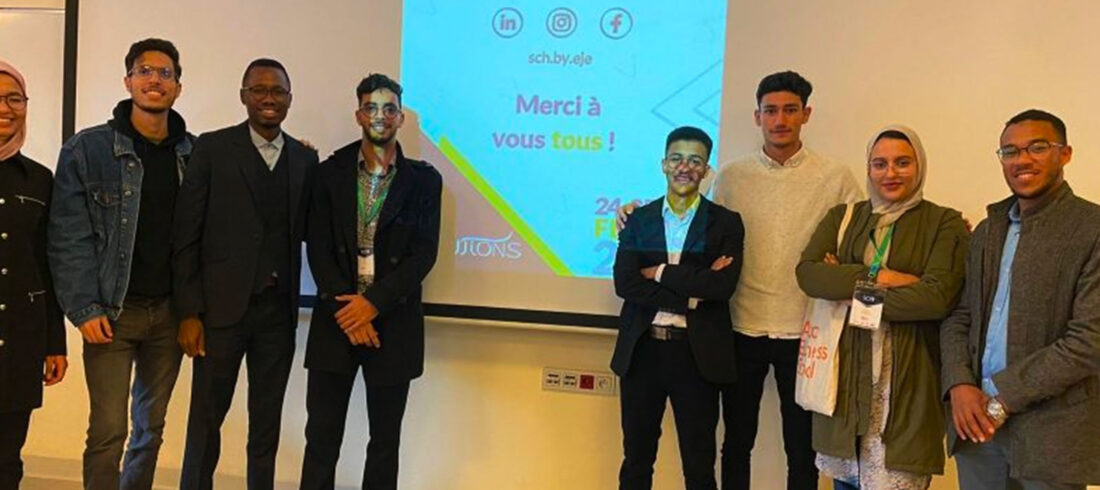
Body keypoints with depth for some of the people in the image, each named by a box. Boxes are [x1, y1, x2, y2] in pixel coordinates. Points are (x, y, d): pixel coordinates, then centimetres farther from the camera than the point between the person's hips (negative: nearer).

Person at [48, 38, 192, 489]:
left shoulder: (194, 154, 3)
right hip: (111, 312, -2)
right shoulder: (87, 149, -4)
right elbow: (69, 237, -6)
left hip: (169, 310, 3)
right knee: (108, 430, 0)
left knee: (152, 425, 13)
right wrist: (85, 309, -12)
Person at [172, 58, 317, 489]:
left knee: (267, 422, 13)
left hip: (279, 309, 3)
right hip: (222, 306, -3)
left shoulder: (305, 158, 7)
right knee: (206, 419, 8)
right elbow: (186, 235, -5)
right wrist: (189, 312, -9)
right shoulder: (212, 148, -3)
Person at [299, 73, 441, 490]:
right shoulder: (330, 173, 5)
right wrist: (345, 309, -12)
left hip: (394, 324, 0)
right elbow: (318, 248, 0)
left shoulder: (424, 180, 2)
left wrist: (373, 302, -15)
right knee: (321, 438, 4)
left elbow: (424, 253, -5)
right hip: (336, 320, 1)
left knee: (385, 440, 9)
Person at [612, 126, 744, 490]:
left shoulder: (726, 223, 1)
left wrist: (662, 273, -12)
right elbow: (624, 283, -7)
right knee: (636, 460, 13)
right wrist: (691, 292, -15)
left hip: (697, 354, -1)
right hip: (642, 350, 2)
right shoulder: (639, 219, 5)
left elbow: (723, 285, -14)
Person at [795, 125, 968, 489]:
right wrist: (876, 277, -15)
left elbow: (938, 296, -13)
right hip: (843, 371, 3)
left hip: (907, 379, -3)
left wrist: (849, 286, -8)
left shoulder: (945, 223, 2)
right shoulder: (842, 217, 11)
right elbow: (807, 272, -4)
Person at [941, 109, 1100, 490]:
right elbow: (959, 316, 10)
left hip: (1051, 429, -5)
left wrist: (1002, 397, -15)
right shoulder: (988, 230, 11)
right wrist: (959, 384, -7)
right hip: (977, 417, 5)